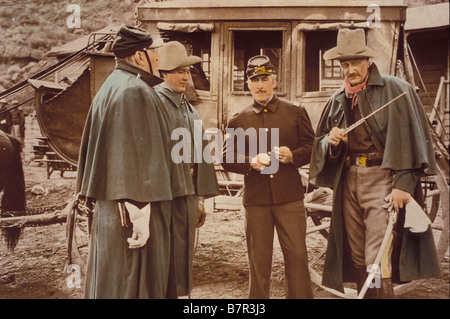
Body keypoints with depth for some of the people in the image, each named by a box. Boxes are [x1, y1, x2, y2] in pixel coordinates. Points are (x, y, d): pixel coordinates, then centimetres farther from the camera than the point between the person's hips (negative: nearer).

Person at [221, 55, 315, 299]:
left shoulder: (295, 112, 8)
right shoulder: (239, 120, 9)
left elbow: (312, 147, 8)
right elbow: (227, 158, 6)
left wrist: (293, 156, -13)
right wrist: (251, 162, -14)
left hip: (290, 196, 0)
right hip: (255, 199, 1)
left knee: (297, 256, 2)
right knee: (259, 260, 8)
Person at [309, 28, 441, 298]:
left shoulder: (396, 90, -2)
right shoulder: (339, 100, 14)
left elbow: (412, 139, -6)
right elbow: (321, 142, 19)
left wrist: (404, 184, -14)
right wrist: (331, 141, -6)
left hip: (382, 179, -5)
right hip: (349, 180, 6)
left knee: (378, 262, -11)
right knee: (357, 259, 11)